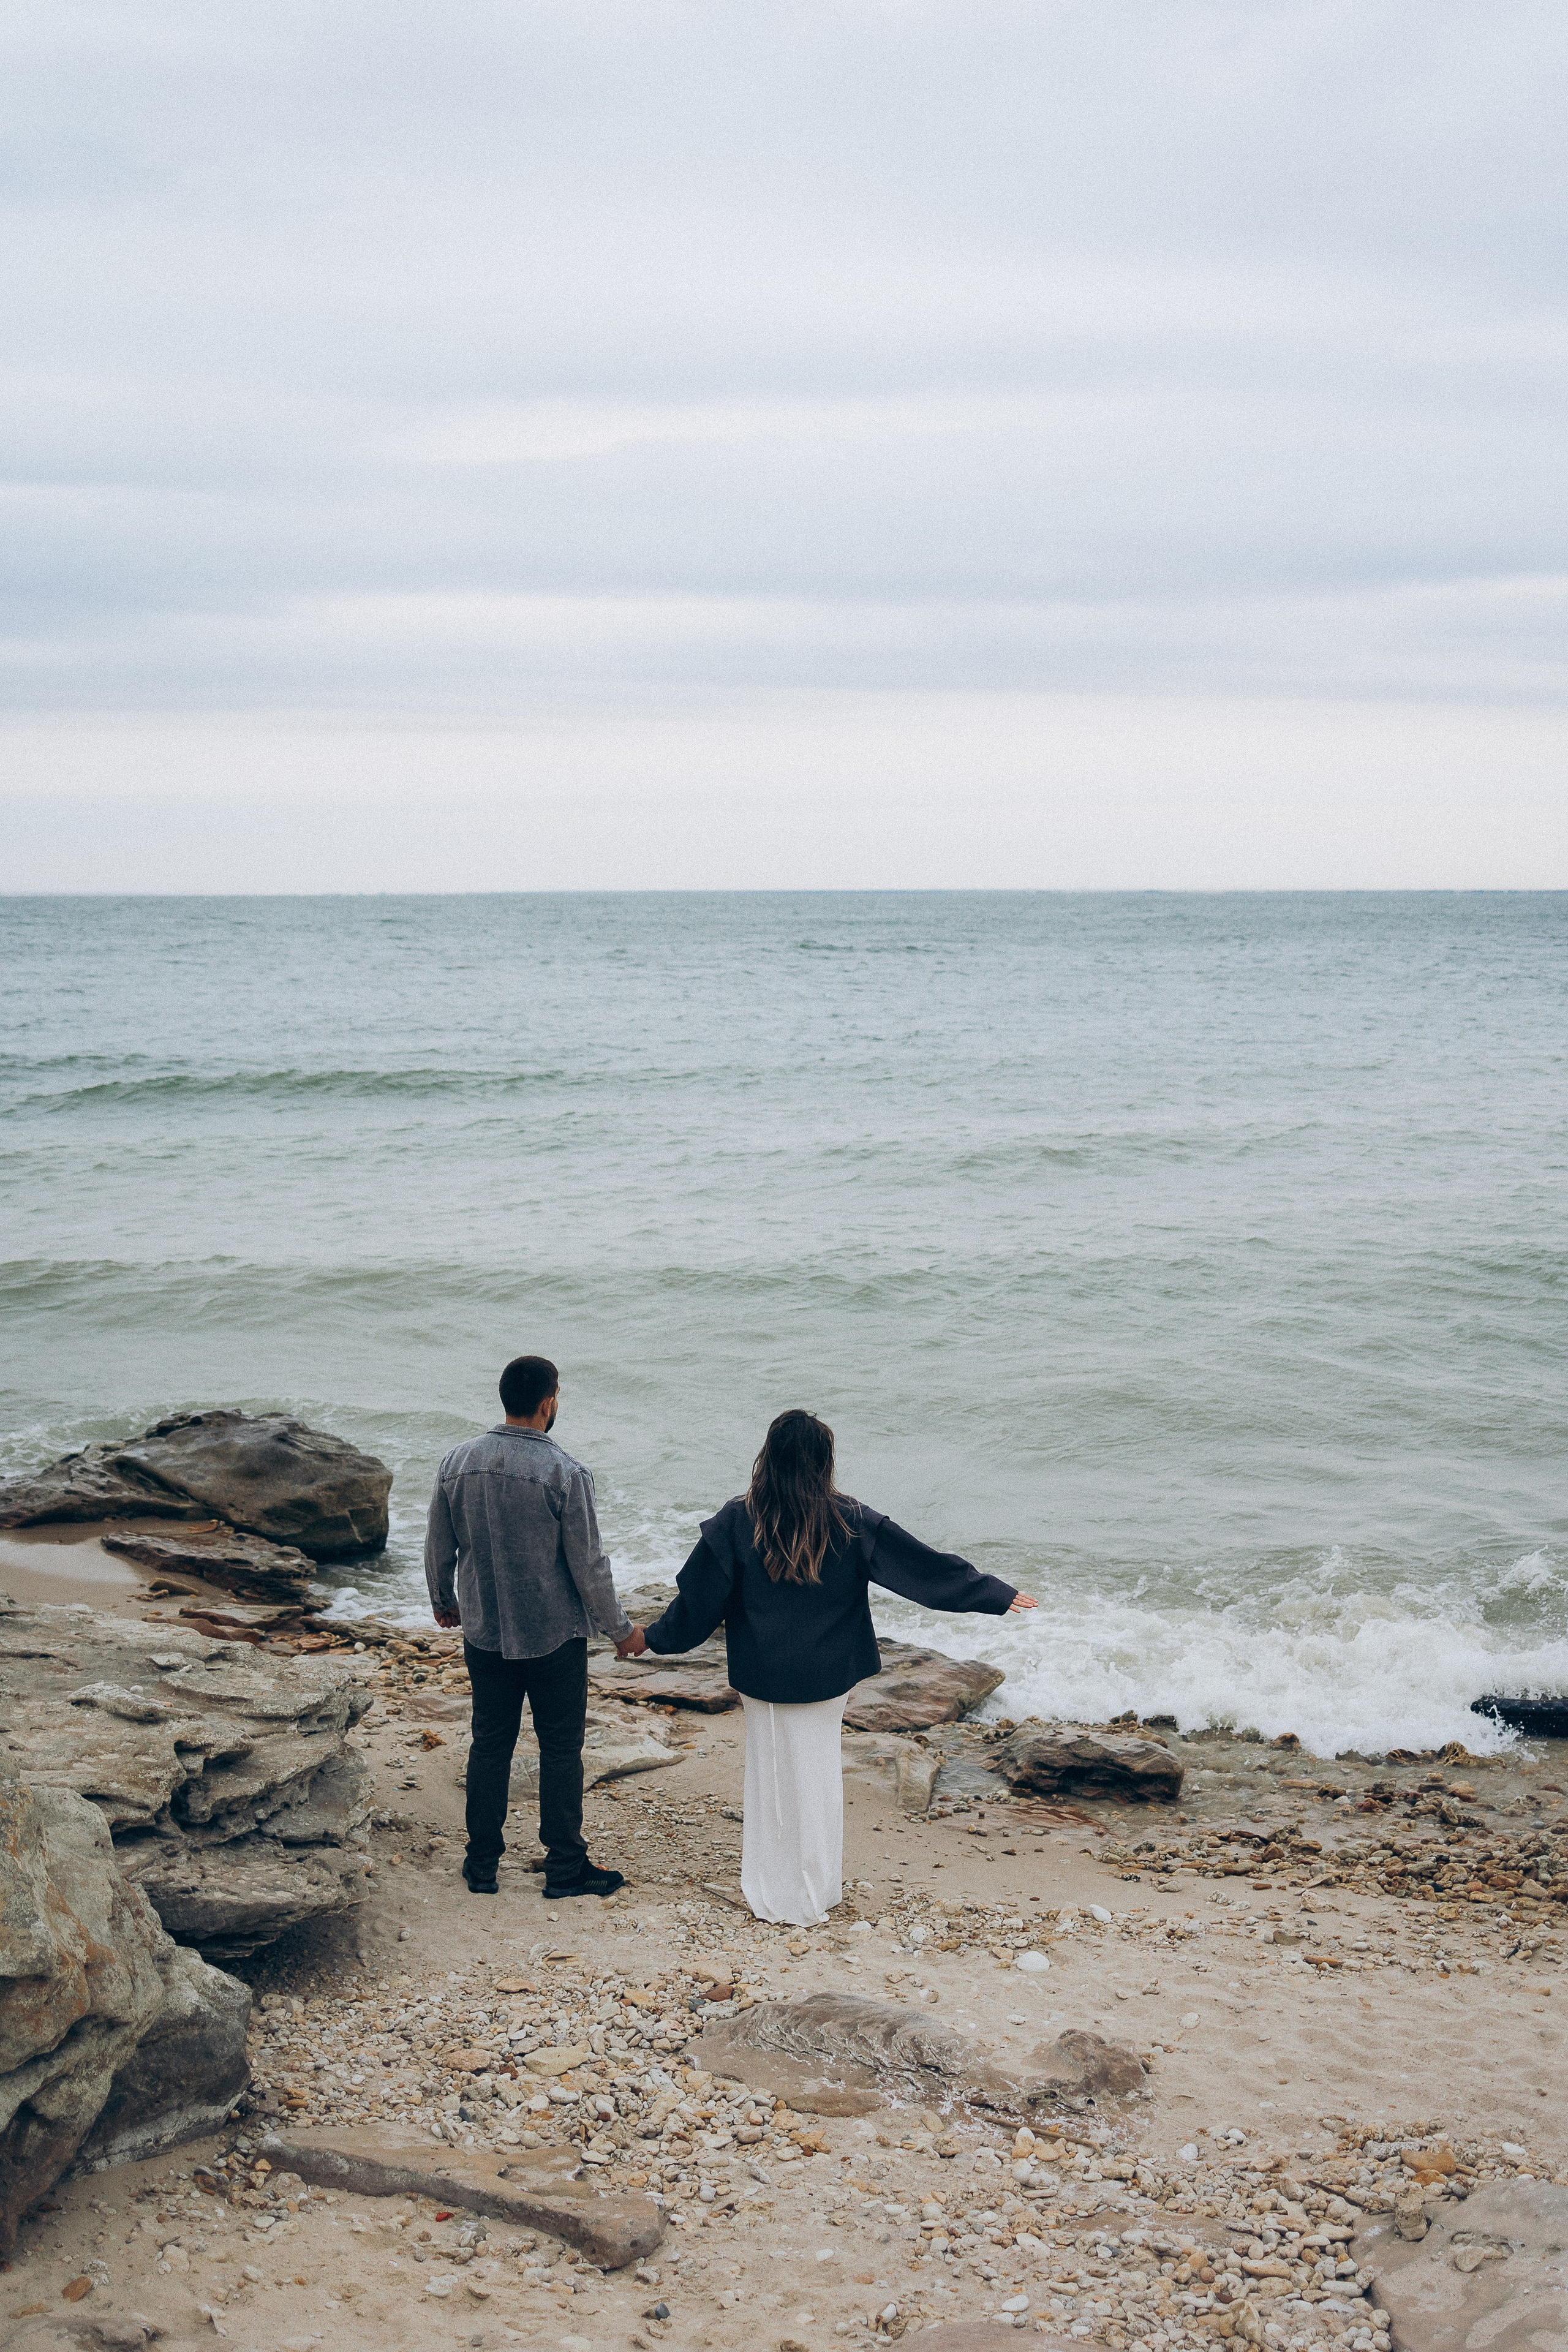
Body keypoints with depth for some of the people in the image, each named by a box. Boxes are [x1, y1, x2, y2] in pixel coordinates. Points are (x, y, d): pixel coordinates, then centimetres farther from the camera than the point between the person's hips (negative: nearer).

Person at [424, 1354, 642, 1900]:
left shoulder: (458, 1462, -5)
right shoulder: (565, 1473, -18)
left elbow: (438, 1548, 7)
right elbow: (589, 1566, -13)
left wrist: (444, 1601, 25)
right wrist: (619, 1628, 1)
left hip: (484, 1635, 4)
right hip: (554, 1638, -4)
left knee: (489, 1746, 15)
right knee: (561, 1750, 9)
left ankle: (482, 1865, 23)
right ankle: (565, 1868, 17)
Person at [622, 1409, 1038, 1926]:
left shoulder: (737, 1522, -13)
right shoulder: (851, 1523, -11)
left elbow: (700, 1596, -4)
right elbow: (926, 1568, -5)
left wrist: (651, 1637, 13)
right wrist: (998, 1594, 5)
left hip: (764, 1675, -1)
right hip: (827, 1676, 1)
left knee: (772, 1774, 13)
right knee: (818, 1776, 14)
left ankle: (773, 1894, 20)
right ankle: (817, 1892, 24)